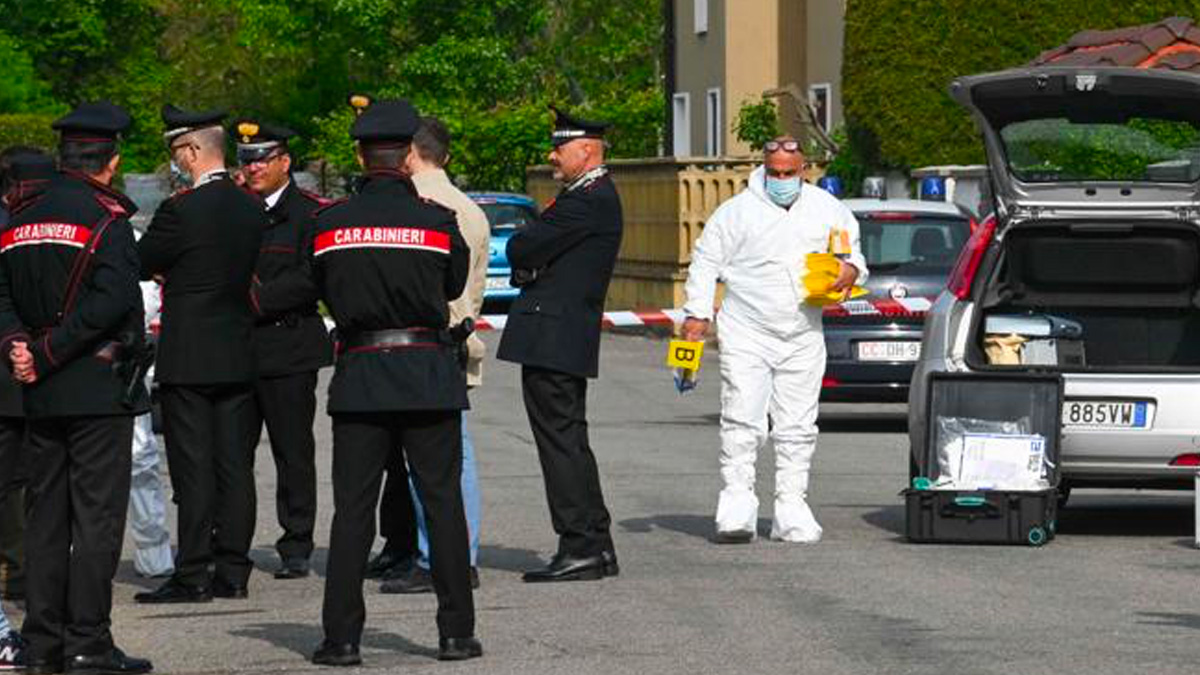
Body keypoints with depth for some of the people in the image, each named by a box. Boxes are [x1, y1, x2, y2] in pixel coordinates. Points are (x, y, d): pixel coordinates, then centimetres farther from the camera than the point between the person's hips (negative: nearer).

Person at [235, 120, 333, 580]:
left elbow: (312, 279, -11)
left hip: (287, 350, -5)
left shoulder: (310, 213, -2)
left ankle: (296, 550, 6)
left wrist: (258, 299, -16)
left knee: (293, 453, 0)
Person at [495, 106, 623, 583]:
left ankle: (582, 548, -7)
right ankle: (595, 547, 17)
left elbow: (521, 250, -15)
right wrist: (529, 267, -1)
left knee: (561, 439, -8)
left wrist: (523, 253, 6)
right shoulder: (594, 197, 18)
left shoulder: (589, 202, -15)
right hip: (562, 340, 10)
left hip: (553, 341, -10)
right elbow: (525, 257, 19)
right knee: (568, 440, 13)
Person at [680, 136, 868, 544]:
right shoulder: (737, 211, 1)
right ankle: (737, 508, -9)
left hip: (803, 339, 3)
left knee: (798, 427, 4)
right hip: (746, 334, -3)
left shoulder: (828, 210, 8)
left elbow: (853, 251, 19)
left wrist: (851, 270, -5)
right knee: (742, 420, -10)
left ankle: (791, 507, 11)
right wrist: (697, 313, -4)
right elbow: (706, 262, 5)